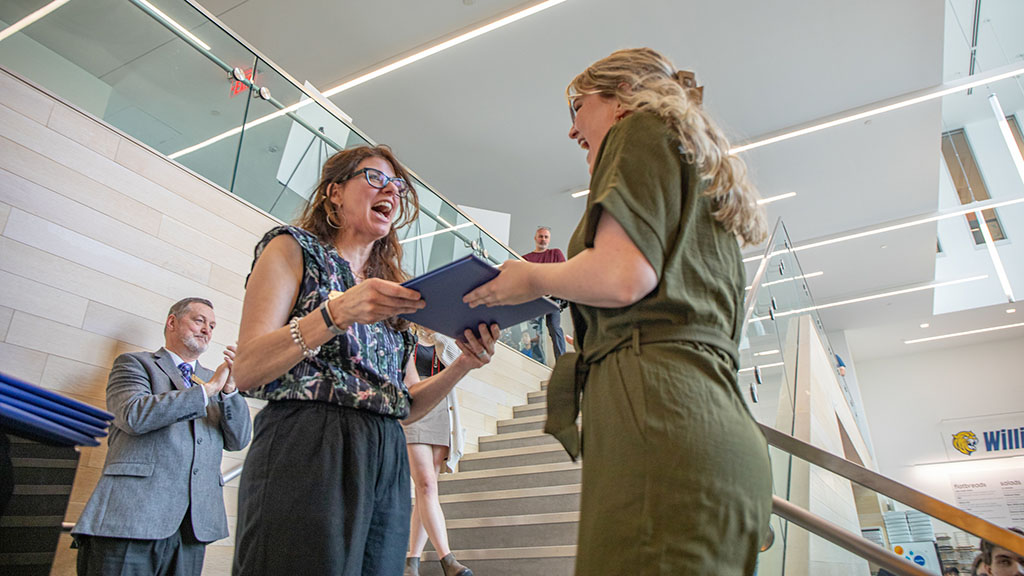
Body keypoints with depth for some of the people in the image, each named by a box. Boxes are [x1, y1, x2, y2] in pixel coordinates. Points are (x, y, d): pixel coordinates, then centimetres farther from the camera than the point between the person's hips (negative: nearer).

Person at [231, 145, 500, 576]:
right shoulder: (294, 248, 5)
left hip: (388, 464, 6)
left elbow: (408, 405, 15)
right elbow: (246, 372, -7)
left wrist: (463, 365, -3)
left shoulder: (391, 286, 20)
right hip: (307, 451, -5)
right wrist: (338, 312, -19)